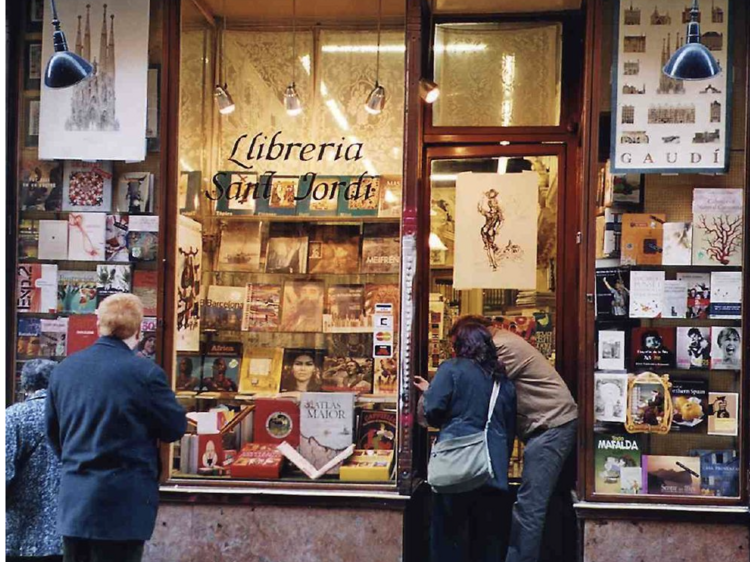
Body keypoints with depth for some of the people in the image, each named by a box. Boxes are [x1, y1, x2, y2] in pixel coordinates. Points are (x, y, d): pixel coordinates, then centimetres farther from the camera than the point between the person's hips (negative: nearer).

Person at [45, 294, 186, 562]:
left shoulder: (63, 369, 4)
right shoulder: (145, 372, -15)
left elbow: (52, 431, 14)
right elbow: (176, 427, -6)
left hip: (73, 498, 5)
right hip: (123, 502, -5)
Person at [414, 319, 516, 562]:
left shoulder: (452, 369, -1)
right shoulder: (504, 381, 16)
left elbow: (433, 410, -8)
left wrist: (428, 391, 13)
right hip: (493, 470, 5)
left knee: (450, 533, 4)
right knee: (488, 536, 12)